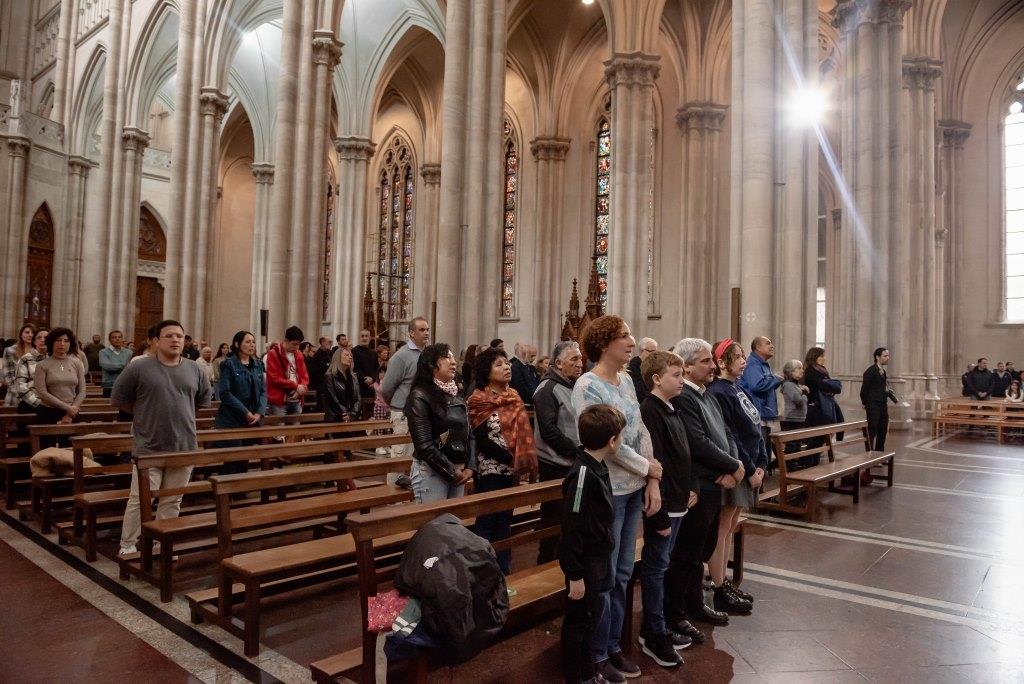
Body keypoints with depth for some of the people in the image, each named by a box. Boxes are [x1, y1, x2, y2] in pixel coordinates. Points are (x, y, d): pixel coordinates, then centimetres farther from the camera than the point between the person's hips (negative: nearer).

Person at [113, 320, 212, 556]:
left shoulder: (194, 369, 5)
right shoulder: (139, 368, -7)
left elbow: (204, 399, 19)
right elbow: (119, 400, 3)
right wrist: (146, 414, 5)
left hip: (184, 448, 4)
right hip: (149, 448, -3)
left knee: (172, 501, 13)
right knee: (140, 500, 0)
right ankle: (127, 546, 16)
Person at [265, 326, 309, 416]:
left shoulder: (299, 355, 14)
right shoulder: (273, 354, -6)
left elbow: (304, 375, 15)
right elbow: (275, 378, -13)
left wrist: (302, 387, -8)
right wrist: (295, 386, -13)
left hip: (297, 401, 6)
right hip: (279, 402, -6)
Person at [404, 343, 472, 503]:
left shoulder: (456, 395, 12)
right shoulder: (420, 396, -11)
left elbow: (468, 434, 12)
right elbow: (424, 445, -17)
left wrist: (469, 467, 0)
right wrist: (451, 471, -13)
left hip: (459, 471, 7)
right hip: (431, 472, -7)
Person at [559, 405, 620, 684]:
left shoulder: (596, 467, 3)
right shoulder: (582, 475, -27)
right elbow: (571, 528, -24)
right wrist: (575, 575, -20)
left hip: (598, 559, 9)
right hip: (585, 563, -9)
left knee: (594, 613, 21)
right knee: (579, 619, 6)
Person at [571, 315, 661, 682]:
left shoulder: (627, 381, 8)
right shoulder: (587, 385, -15)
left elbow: (641, 432, 8)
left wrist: (652, 481, 0)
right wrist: (648, 468, -9)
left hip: (633, 488, 7)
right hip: (606, 490, -7)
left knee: (622, 572, 16)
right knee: (603, 576, 5)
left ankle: (613, 645, 32)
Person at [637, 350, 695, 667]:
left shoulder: (671, 411, 12)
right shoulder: (650, 412, -19)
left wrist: (689, 488, 13)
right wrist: (659, 516, -22)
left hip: (676, 502, 10)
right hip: (662, 506, -10)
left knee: (660, 565, 17)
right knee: (656, 566, 1)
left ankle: (657, 628, 30)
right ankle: (654, 636, 14)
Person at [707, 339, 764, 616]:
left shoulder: (737, 390, 13)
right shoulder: (717, 393, -16)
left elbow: (756, 429, 13)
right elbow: (728, 439, -20)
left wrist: (761, 464, 3)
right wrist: (749, 470, -15)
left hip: (748, 469, 9)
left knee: (730, 528, 16)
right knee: (721, 530, 0)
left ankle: (724, 583, 27)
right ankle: (720, 593, 8)